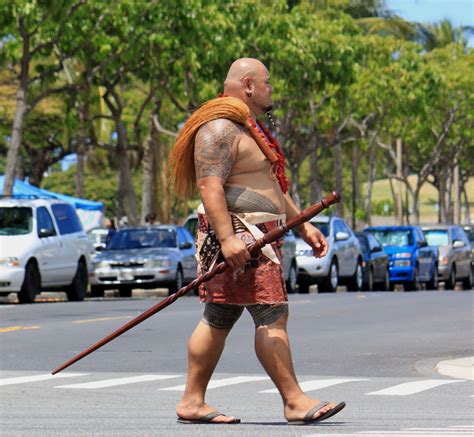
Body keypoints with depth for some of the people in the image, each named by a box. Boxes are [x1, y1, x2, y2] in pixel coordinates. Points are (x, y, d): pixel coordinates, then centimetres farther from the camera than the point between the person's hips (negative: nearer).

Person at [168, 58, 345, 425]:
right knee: (272, 315, -12)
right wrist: (227, 238, -30)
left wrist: (303, 226, 23)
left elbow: (273, 187, 29)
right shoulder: (220, 129, -12)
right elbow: (210, 186, -22)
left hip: (258, 237, 11)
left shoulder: (250, 130, 23)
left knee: (219, 319, 9)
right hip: (237, 233, -11)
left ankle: (192, 402, 10)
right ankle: (295, 402, -13)